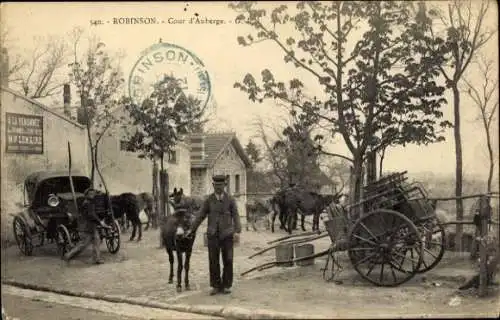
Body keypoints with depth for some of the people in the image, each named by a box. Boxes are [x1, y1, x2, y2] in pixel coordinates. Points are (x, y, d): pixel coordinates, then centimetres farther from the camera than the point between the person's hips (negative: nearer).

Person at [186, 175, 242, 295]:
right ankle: (216, 286, 12)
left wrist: (237, 231, -19)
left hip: (227, 235, -1)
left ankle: (226, 286, 13)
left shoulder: (230, 200, 0)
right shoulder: (209, 200, 3)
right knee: (213, 261, 1)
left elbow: (236, 216, -5)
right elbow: (201, 215, 8)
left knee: (228, 261, 0)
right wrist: (192, 229, 5)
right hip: (213, 235, 1)